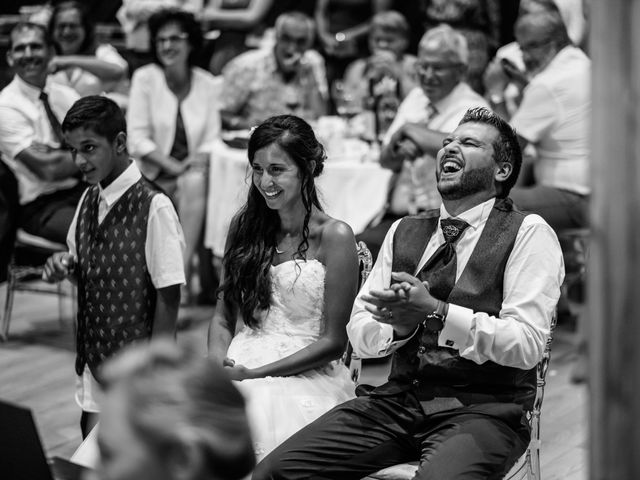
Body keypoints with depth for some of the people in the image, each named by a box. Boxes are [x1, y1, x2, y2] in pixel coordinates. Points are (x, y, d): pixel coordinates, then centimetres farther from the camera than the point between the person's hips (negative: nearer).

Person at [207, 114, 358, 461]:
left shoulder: (334, 236, -3)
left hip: (305, 377, -4)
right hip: (240, 370, 4)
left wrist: (255, 373, -12)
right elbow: (223, 317, 16)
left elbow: (333, 342, -5)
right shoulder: (244, 226, 14)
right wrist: (218, 363, -7)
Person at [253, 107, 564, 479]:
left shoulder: (528, 233, 1)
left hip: (484, 410, -4)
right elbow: (358, 333, 13)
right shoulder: (405, 232, 18)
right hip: (398, 401, 4)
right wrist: (399, 324, -10)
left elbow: (527, 344, -11)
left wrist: (434, 312, -19)